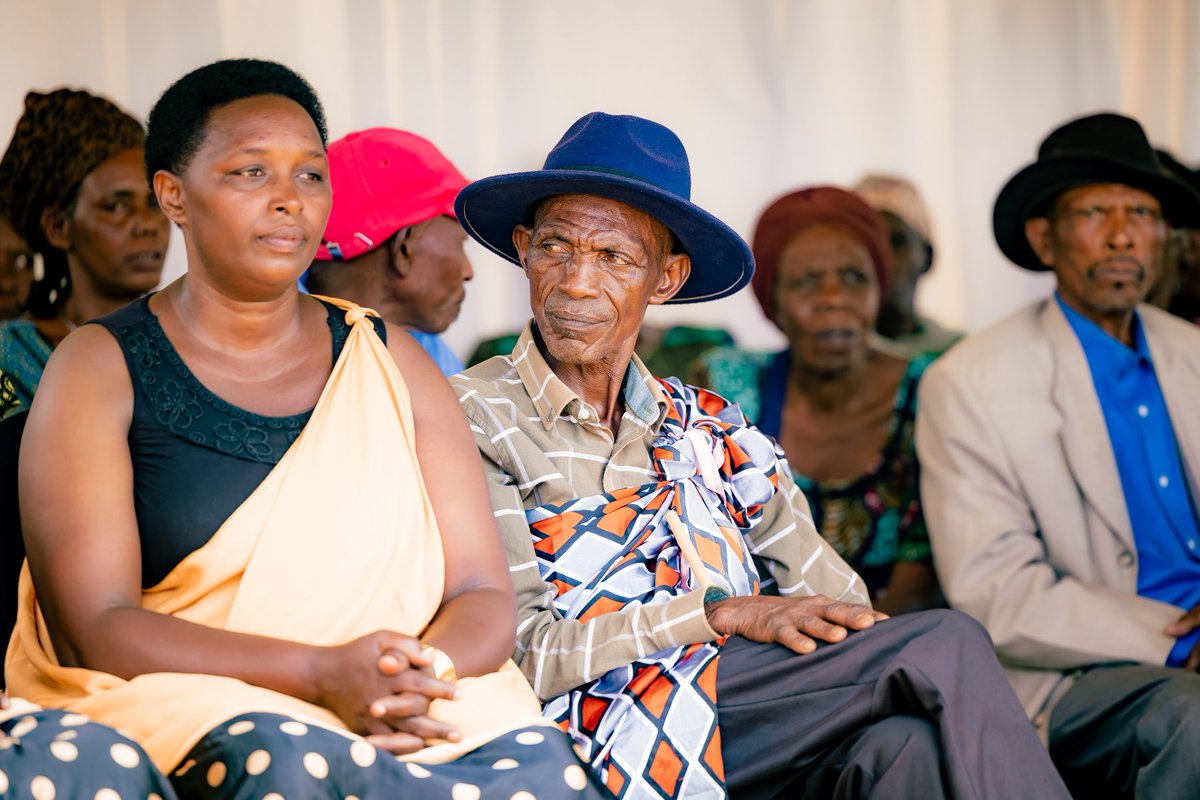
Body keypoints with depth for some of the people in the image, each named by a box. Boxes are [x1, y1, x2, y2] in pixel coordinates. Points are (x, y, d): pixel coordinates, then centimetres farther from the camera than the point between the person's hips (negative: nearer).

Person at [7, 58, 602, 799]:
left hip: (418, 716, 3)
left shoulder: (391, 362, 14)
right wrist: (321, 673, -21)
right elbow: (93, 626, -7)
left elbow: (482, 593, 8)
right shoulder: (101, 369, 3)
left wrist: (425, 672, -17)